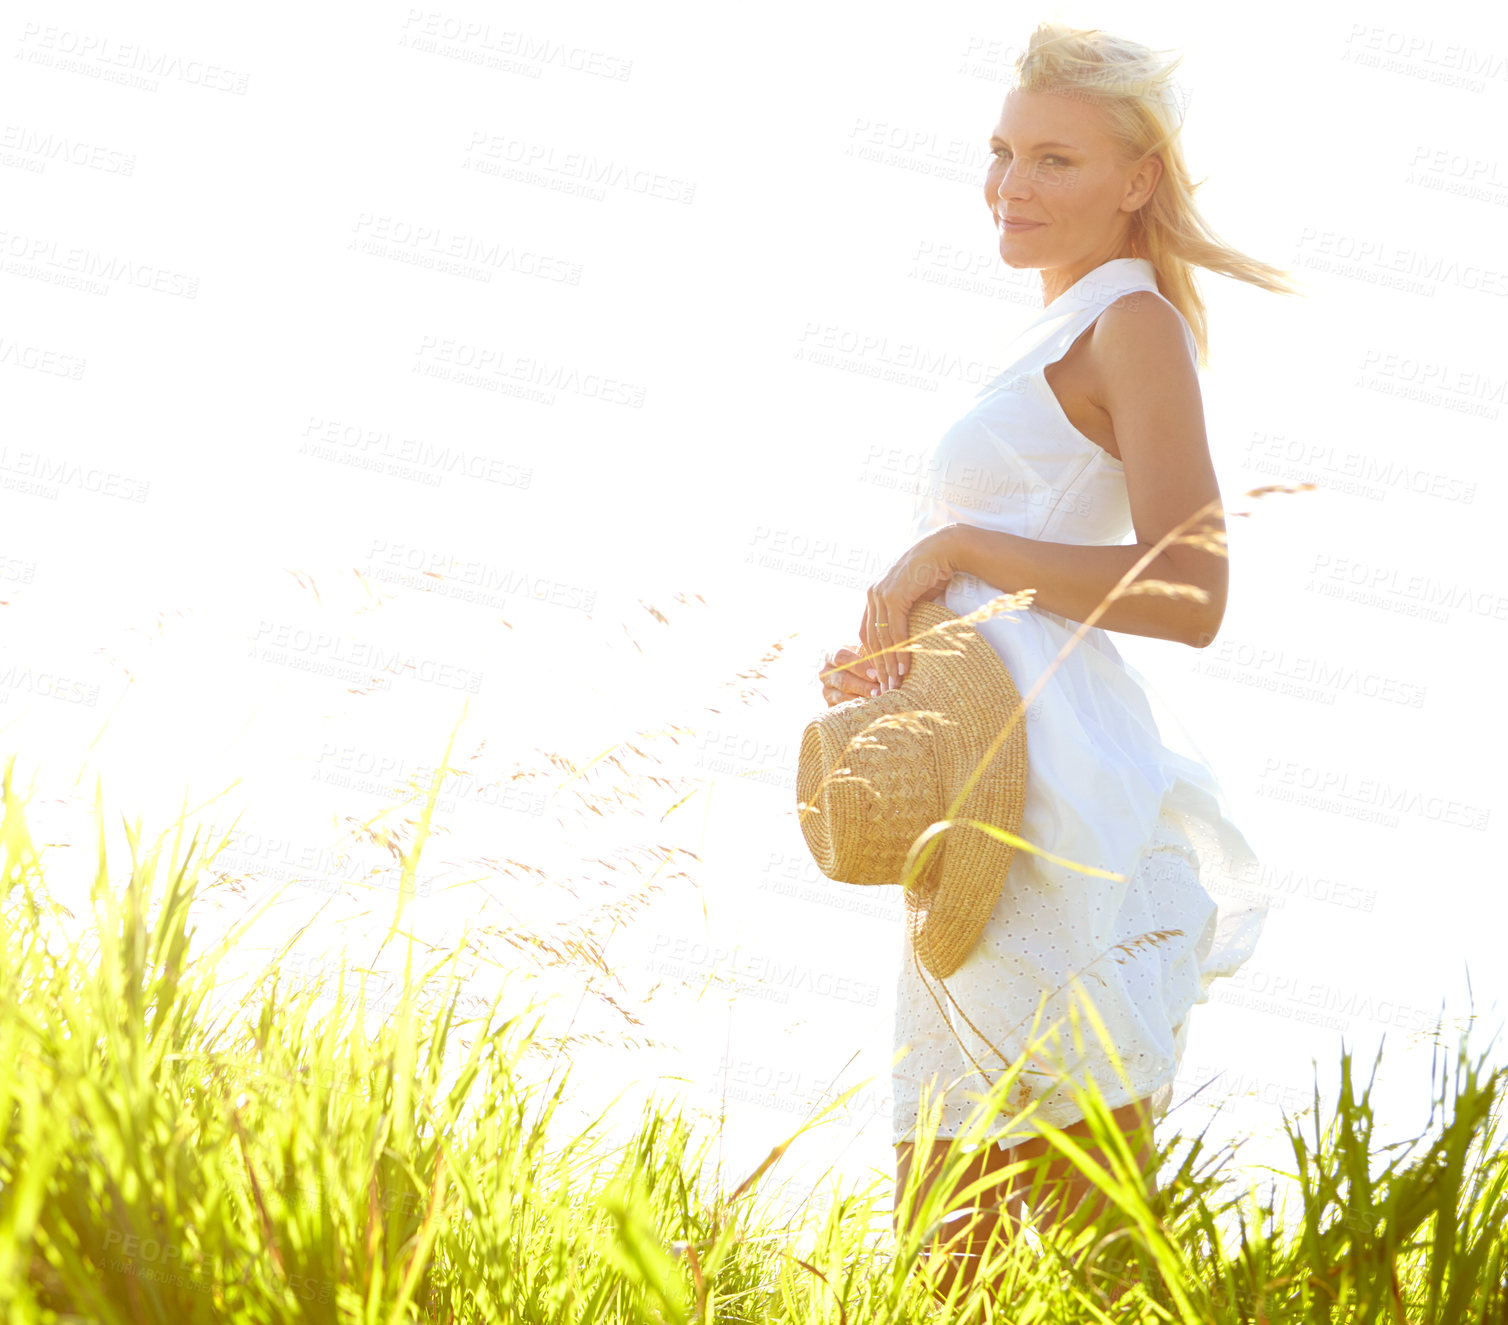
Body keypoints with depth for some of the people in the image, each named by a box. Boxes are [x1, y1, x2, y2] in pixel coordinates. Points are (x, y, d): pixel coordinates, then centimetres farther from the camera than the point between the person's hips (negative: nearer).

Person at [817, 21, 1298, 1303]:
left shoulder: (1132, 320, -4)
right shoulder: (1064, 343, 24)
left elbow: (1190, 595, -17)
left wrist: (960, 547, -14)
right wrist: (887, 656, 10)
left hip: (1056, 801, -10)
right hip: (987, 819, 10)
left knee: (1098, 1233, -6)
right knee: (940, 1239, 11)